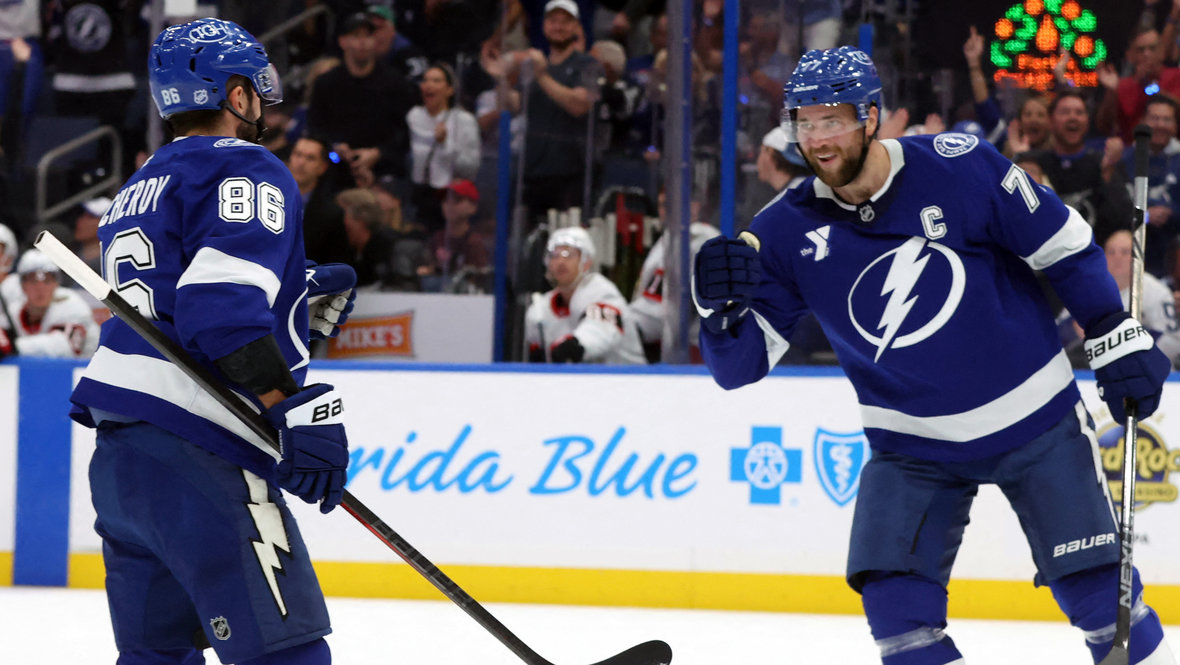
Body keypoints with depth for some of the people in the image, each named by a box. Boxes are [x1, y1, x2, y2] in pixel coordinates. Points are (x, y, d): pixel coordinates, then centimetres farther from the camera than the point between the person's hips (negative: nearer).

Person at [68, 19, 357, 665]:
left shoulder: (137, 192, 25)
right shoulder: (246, 170, -4)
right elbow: (223, 306, -19)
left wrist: (301, 302, 22)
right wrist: (296, 409, -22)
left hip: (117, 455, 9)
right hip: (198, 459, -9)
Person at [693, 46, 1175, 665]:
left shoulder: (958, 167, -18)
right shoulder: (787, 231, -10)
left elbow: (1065, 247, -6)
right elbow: (739, 364, -9)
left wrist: (1118, 340, -3)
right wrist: (719, 304, -30)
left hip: (1033, 420, -2)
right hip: (912, 442, 2)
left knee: (1094, 586, -3)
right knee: (894, 592, -12)